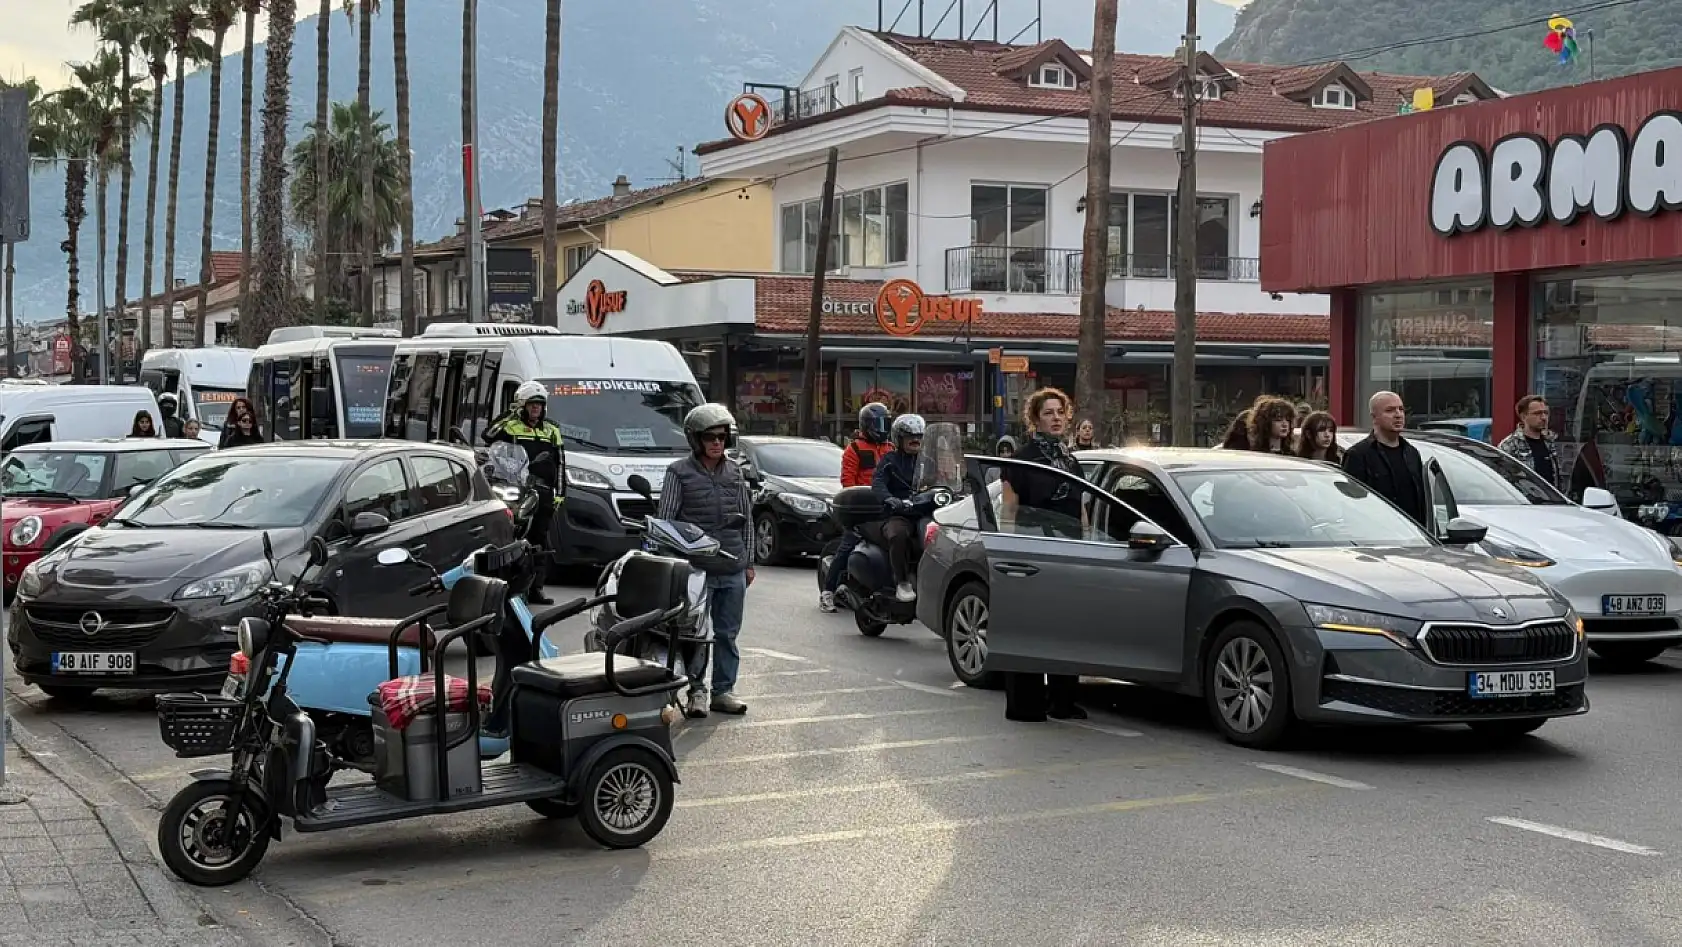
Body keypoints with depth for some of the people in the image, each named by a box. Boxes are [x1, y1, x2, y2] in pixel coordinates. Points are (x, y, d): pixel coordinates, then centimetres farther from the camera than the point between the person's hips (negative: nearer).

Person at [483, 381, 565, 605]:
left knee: (540, 542, 7)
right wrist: (508, 416, -14)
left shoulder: (551, 431, 18)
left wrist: (558, 493, 11)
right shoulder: (511, 426, 5)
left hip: (544, 492, 5)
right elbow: (488, 436, -14)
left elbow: (560, 464, 18)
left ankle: (535, 589, 12)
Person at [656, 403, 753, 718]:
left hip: (733, 569, 4)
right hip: (696, 568, -4)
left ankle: (723, 690, 16)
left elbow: (747, 518, 16)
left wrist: (749, 562, 14)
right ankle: (696, 691, 6)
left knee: (728, 633, 8)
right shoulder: (680, 472, -1)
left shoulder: (735, 472, 12)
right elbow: (665, 519, -2)